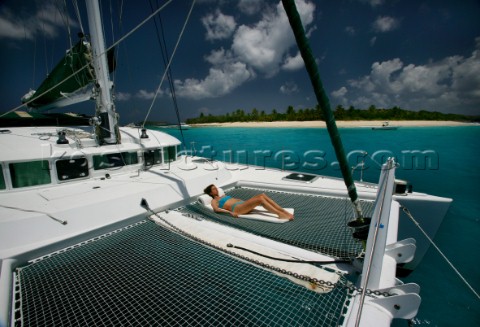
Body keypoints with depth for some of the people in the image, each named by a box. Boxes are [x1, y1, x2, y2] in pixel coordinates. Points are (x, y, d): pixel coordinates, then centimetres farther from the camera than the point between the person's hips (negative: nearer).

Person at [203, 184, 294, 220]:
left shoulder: (224, 196, 33)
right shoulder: (214, 201, 10)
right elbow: (216, 209, -10)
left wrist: (245, 201, 20)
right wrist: (230, 212, -24)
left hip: (242, 204, 8)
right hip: (237, 208, -8)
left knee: (262, 195, -16)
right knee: (260, 199, -27)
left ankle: (284, 211, -20)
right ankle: (280, 214, -28)